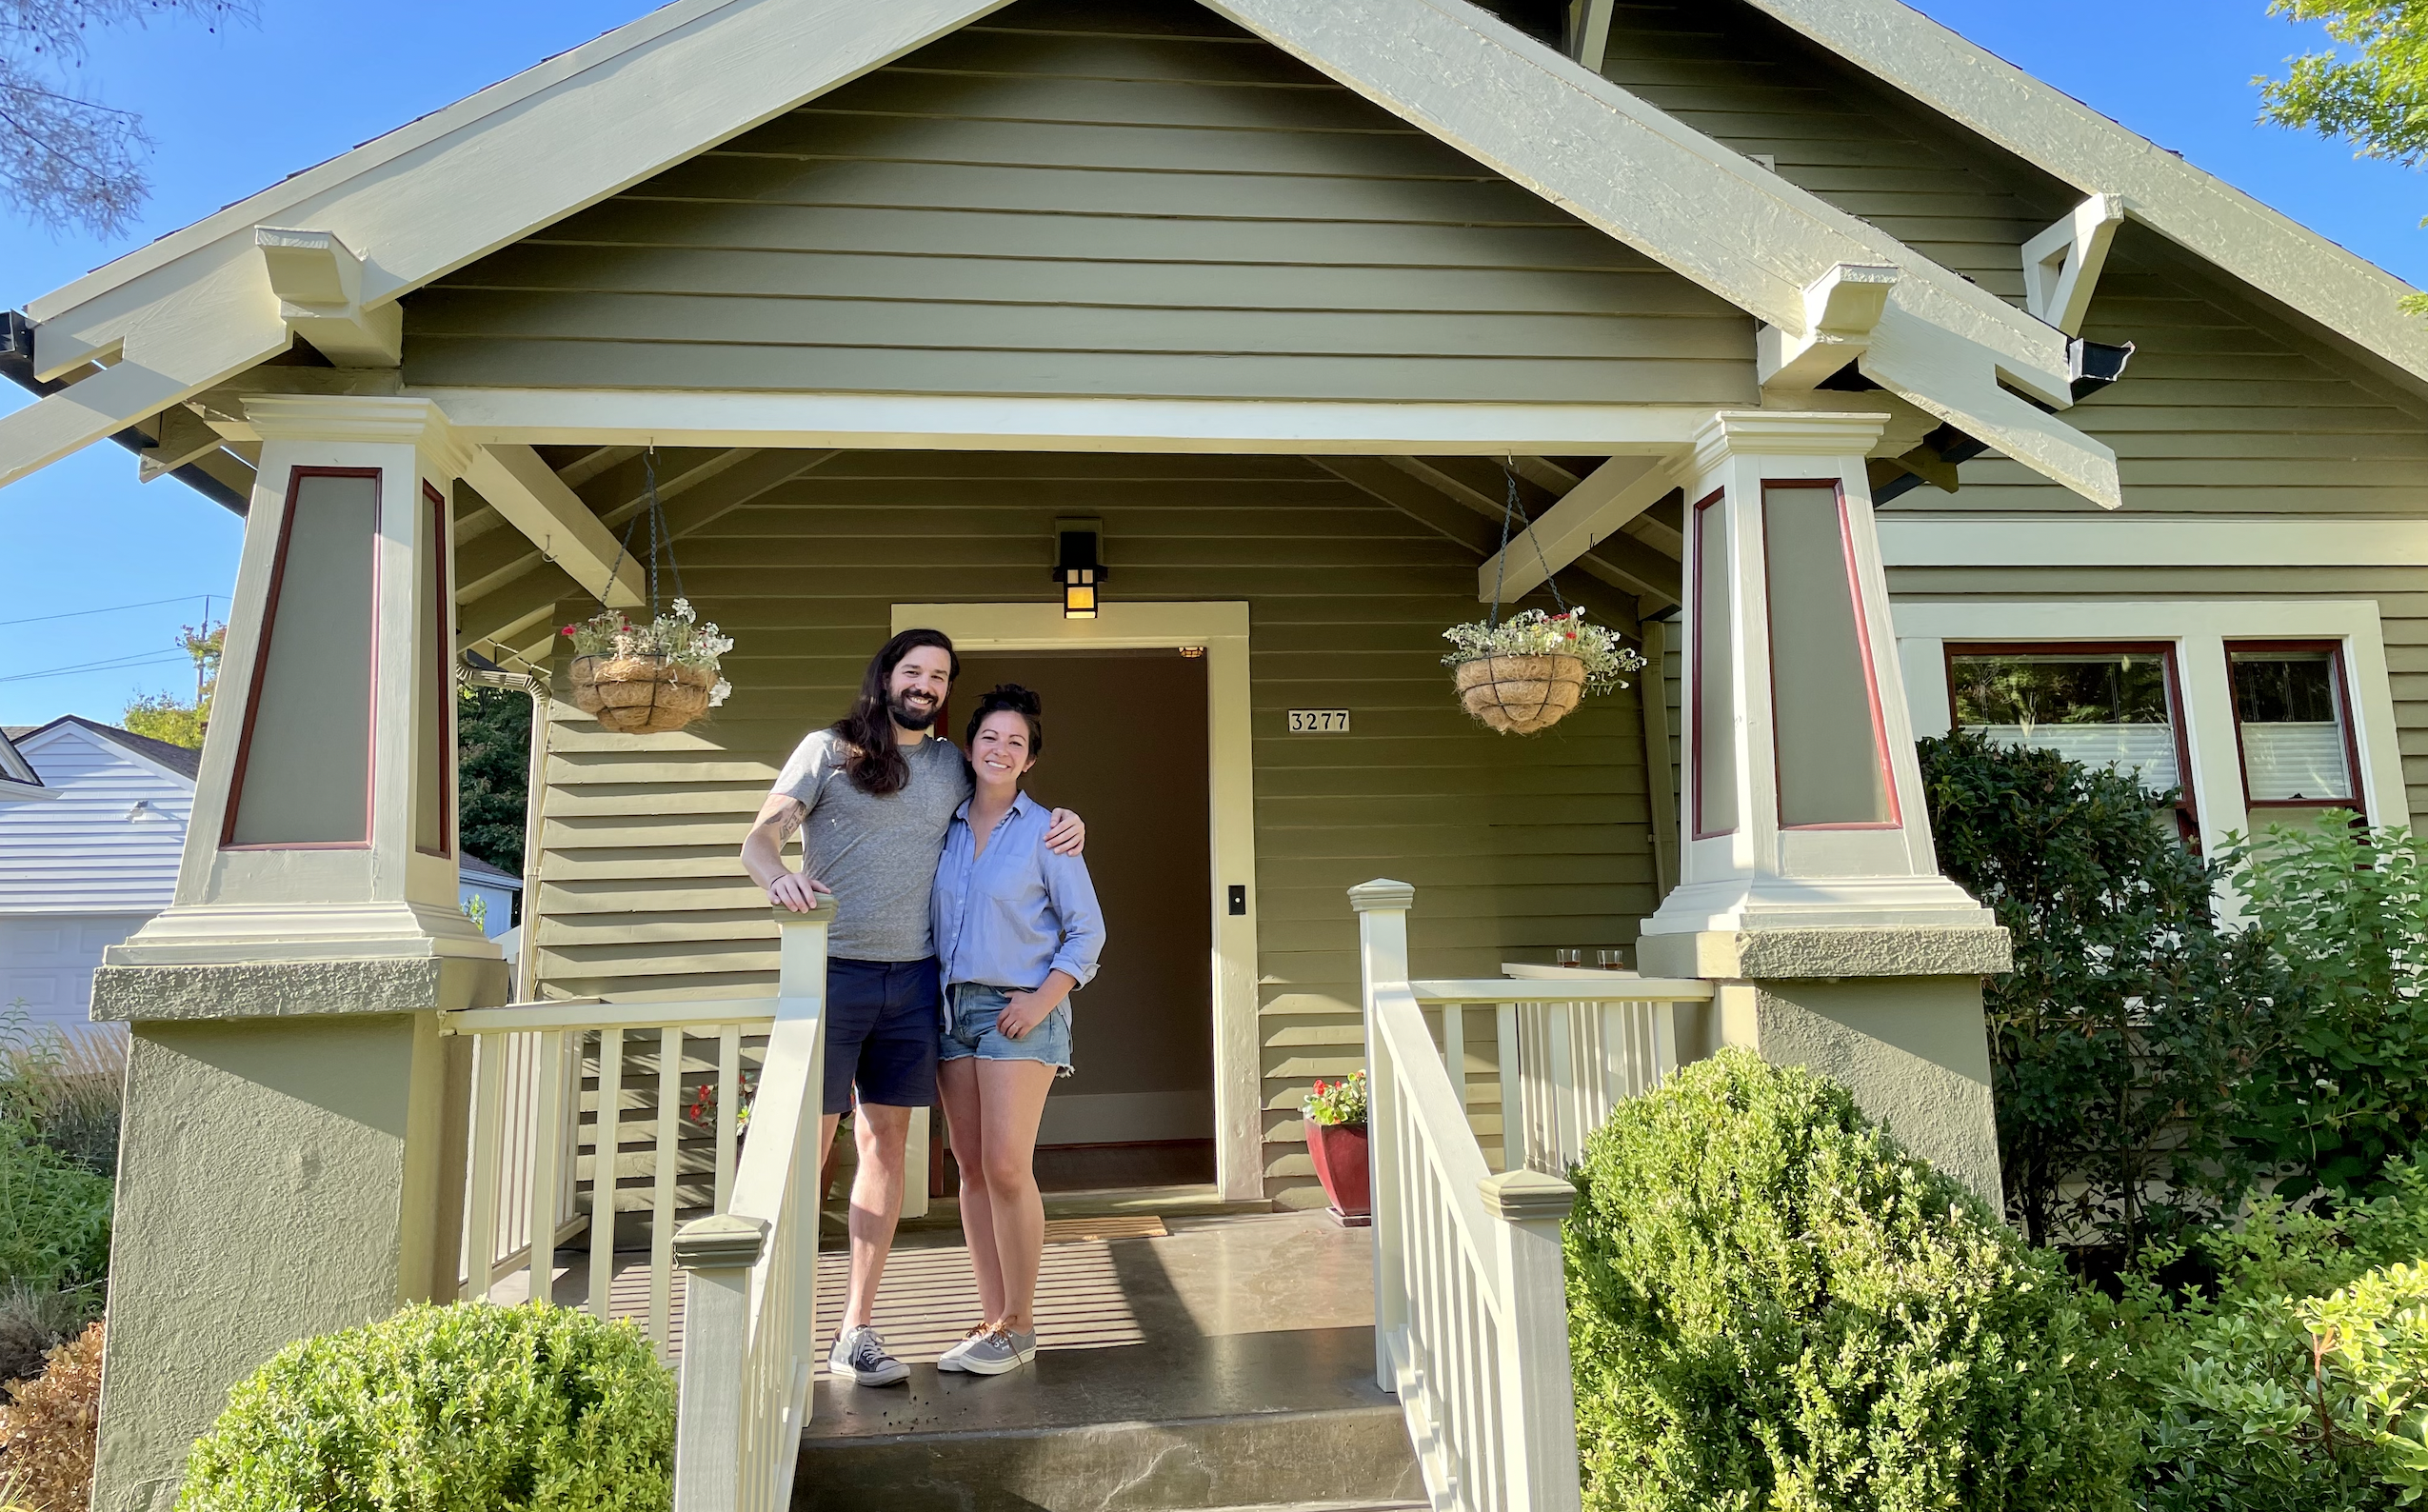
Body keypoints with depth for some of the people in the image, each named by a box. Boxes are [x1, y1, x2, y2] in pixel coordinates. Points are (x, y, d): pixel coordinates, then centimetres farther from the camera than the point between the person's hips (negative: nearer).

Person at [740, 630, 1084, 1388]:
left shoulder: (952, 765, 13)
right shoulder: (828, 749, 3)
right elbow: (760, 837, -4)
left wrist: (1066, 824, 3)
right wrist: (779, 876, -28)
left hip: (912, 979, 4)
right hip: (830, 973, -4)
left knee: (886, 1146, 7)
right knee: (805, 1146, -3)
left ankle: (856, 1331, 17)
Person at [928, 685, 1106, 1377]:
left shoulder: (1045, 832, -2)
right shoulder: (945, 828, 9)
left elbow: (1087, 930, -1)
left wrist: (1043, 1000, -11)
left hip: (1019, 1013, -5)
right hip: (953, 1008, 5)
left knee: (1006, 1167, -10)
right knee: (972, 1170, 7)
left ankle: (1020, 1326, 5)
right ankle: (993, 1321, 16)